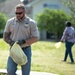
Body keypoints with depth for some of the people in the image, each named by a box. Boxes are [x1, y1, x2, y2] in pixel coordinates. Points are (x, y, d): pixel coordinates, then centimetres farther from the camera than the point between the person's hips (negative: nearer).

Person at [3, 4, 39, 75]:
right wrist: (11, 42, -12)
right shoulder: (10, 22, 3)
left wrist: (24, 41, -20)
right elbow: (5, 36, 10)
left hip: (26, 50, -1)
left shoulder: (31, 23, -5)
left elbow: (35, 38, -6)